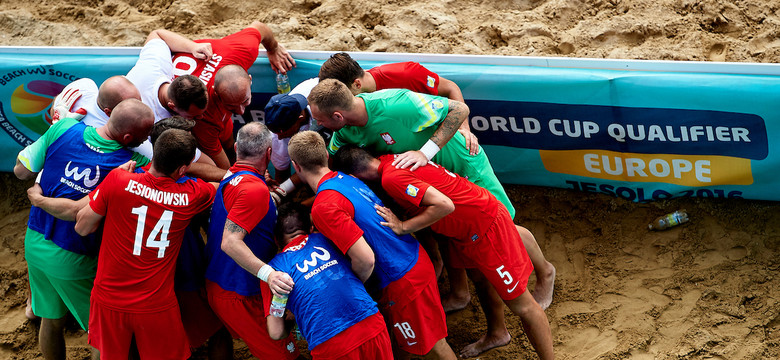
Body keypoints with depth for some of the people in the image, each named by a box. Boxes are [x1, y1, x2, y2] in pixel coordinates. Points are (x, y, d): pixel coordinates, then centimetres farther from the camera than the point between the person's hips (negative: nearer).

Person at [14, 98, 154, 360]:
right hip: (73, 260, -5)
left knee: (52, 320, 24)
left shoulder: (63, 129, -14)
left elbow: (22, 171, -2)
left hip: (35, 243, 5)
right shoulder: (134, 164, -25)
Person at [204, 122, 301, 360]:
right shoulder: (255, 189, -22)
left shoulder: (228, 178, 10)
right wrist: (267, 274, -40)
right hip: (240, 295, -10)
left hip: (216, 284, 10)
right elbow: (230, 242, -30)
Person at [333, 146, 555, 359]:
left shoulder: (391, 177, -28)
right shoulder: (389, 161, 1)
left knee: (521, 304, 0)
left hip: (486, 225, -10)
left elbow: (444, 205, -35)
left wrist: (402, 227, -26)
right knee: (481, 282, 32)